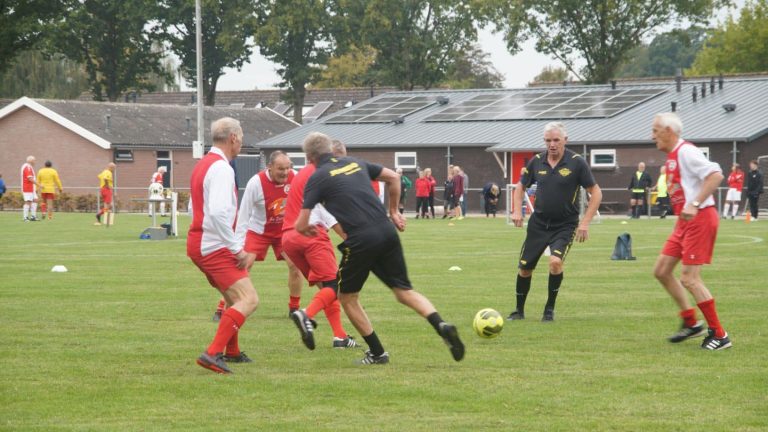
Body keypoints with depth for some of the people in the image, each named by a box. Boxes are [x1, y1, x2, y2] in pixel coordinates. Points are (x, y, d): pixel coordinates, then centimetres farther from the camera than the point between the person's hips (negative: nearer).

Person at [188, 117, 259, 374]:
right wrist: (237, 249, -22)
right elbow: (218, 212, -28)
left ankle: (231, 352, 37)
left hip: (198, 244, 10)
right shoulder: (222, 169, -16)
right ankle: (213, 354, -26)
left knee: (234, 297, 26)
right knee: (249, 300, -17)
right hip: (215, 247, -10)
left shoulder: (202, 165, 16)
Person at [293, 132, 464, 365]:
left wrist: (309, 229, 21)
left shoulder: (317, 178, 1)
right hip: (387, 231, 5)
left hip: (360, 241, -5)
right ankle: (441, 326, -13)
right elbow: (393, 177, 23)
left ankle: (377, 352, 14)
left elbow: (301, 226, -2)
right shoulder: (355, 163, 17)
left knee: (347, 297, 15)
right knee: (404, 291, 11)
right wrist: (394, 212, 29)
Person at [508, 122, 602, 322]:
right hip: (538, 223, 4)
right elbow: (520, 186, 16)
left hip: (565, 225, -4)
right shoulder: (537, 161, 0)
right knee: (524, 267, 5)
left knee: (555, 262, -25)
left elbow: (596, 193, -7)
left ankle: (550, 309, -5)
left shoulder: (576, 162, -11)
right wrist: (517, 210, -1)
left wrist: (585, 223, -13)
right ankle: (519, 310, 26)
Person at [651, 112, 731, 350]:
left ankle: (719, 335, -2)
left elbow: (715, 175, -26)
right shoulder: (672, 155, 15)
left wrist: (694, 205, -31)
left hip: (700, 219, -10)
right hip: (685, 222, 10)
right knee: (661, 270, 10)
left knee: (689, 278, -11)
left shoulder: (686, 152, -16)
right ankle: (691, 323, 19)